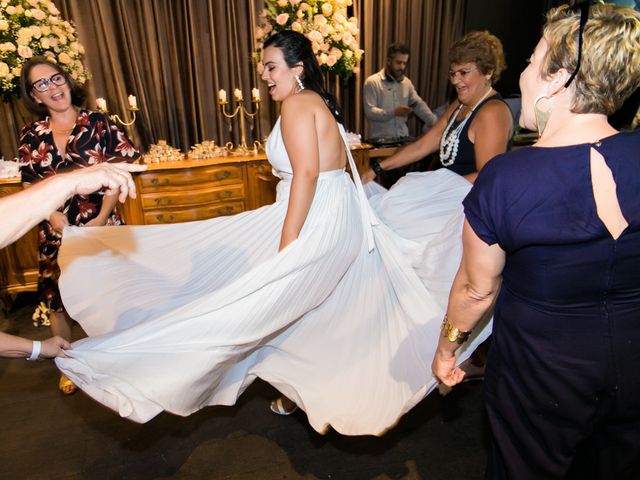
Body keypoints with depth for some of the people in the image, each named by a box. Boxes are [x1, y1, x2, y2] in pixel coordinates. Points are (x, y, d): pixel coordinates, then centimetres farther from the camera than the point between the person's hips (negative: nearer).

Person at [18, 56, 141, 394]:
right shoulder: (31, 137, 5)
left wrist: (102, 217, -16)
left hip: (101, 226, -2)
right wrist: (52, 215, -15)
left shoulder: (99, 124, -3)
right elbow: (31, 187, 5)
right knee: (57, 298, 11)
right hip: (57, 231, 3)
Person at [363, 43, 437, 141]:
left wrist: (436, 124, -6)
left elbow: (419, 104, 8)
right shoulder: (372, 82, -5)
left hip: (403, 137, 5)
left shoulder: (406, 82, 12)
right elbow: (369, 112, -13)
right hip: (380, 139, -4)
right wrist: (393, 112, -25)